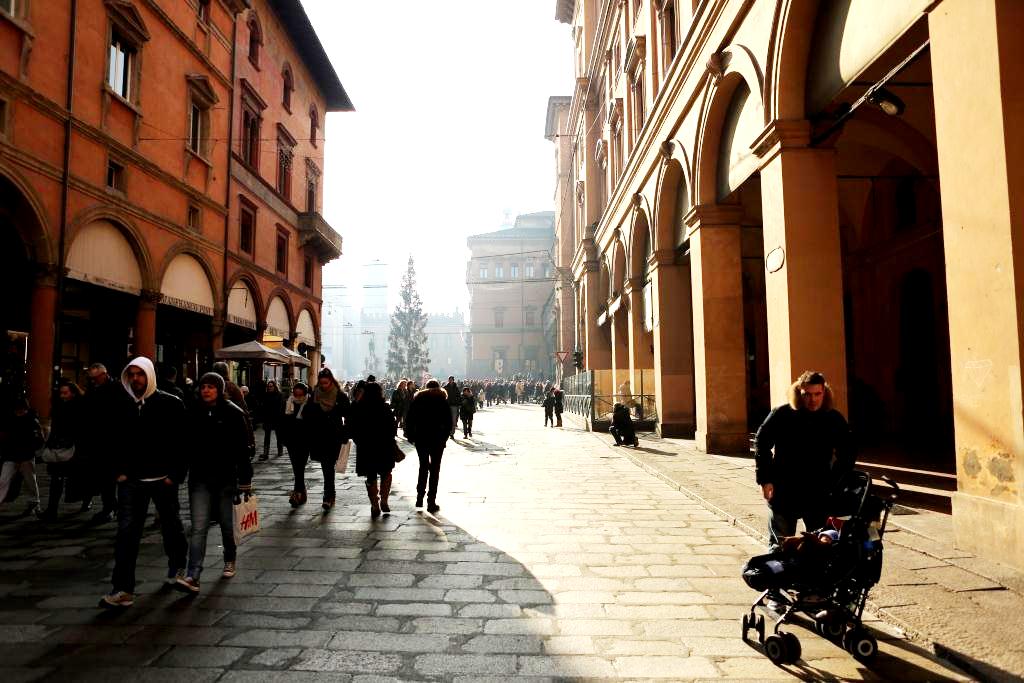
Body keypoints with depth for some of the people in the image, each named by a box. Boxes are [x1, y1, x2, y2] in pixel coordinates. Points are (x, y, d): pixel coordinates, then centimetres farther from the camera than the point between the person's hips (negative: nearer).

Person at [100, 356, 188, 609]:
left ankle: (177, 567, 40)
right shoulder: (123, 406, 4)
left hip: (163, 480, -2)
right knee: (126, 533, -3)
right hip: (131, 481, 3)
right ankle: (123, 590, 2)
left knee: (171, 527, 16)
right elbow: (117, 441, 12)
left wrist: (175, 475, -14)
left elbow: (182, 442, -10)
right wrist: (119, 471, 2)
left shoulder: (171, 404, -9)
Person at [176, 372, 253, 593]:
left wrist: (245, 479, -8)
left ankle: (230, 560, 36)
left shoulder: (233, 413, -5)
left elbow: (242, 448, -6)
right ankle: (193, 576, -8)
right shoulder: (193, 414, 3)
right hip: (200, 478, 1)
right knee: (198, 527, -6)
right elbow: (186, 446, 8)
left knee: (228, 524, 12)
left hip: (226, 477, -1)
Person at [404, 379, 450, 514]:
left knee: (423, 467, 18)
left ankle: (420, 498, 15)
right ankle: (431, 502, 1)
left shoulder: (417, 399, 7)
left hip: (420, 438, 2)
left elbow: (409, 420, 3)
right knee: (435, 469, 3)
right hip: (437, 439, -2)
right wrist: (444, 437, 2)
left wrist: (410, 436, 8)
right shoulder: (443, 400, 1)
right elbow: (449, 422, -5)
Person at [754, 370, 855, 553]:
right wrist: (764, 480, -7)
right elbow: (761, 443, -2)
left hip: (819, 495, 2)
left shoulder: (835, 419, -1)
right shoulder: (781, 415, -7)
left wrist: (836, 484, 0)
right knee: (779, 546, 8)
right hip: (783, 492, -2)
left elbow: (847, 455, 9)